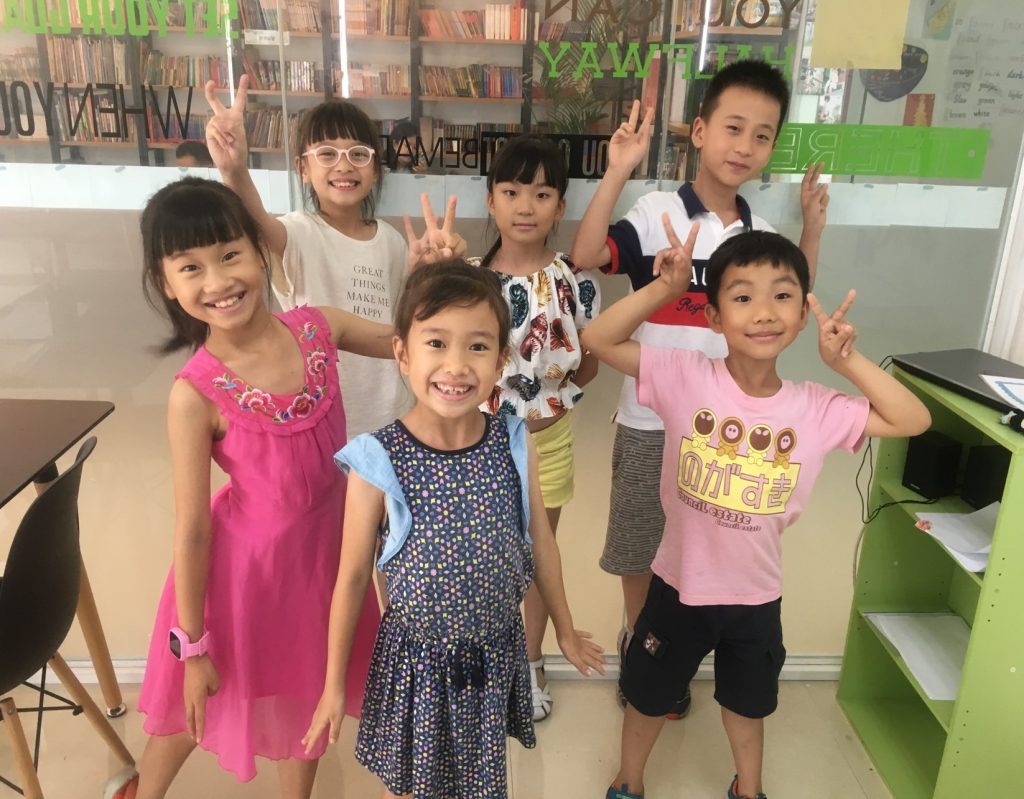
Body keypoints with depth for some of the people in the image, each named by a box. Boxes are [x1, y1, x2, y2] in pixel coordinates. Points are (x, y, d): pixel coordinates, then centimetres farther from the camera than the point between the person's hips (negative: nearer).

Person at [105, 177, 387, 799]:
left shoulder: (316, 327, -13)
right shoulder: (197, 394, -24)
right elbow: (192, 529, -17)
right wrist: (191, 647, -8)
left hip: (327, 545, 4)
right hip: (249, 560, -3)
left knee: (309, 691, 26)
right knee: (204, 704, 23)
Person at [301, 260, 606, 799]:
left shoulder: (515, 445, -13)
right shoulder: (376, 464, -21)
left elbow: (540, 540, 1)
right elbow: (352, 577, -9)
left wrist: (565, 631, 12)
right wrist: (334, 684, 0)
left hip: (496, 652, 3)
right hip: (417, 656, -2)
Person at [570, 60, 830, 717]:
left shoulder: (759, 232, 4)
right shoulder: (657, 213, -13)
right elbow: (585, 257, -28)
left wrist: (813, 226, 6)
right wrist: (617, 172, -34)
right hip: (652, 417, -4)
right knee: (640, 543, 13)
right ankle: (637, 644, 38)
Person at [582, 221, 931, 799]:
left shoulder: (816, 410, -14)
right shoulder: (686, 377, -20)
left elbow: (915, 420, -10)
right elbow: (600, 340, -21)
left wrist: (847, 361, -20)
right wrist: (665, 287, -29)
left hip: (757, 597, 2)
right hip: (679, 586, -2)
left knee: (747, 704, 29)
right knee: (649, 696, 21)